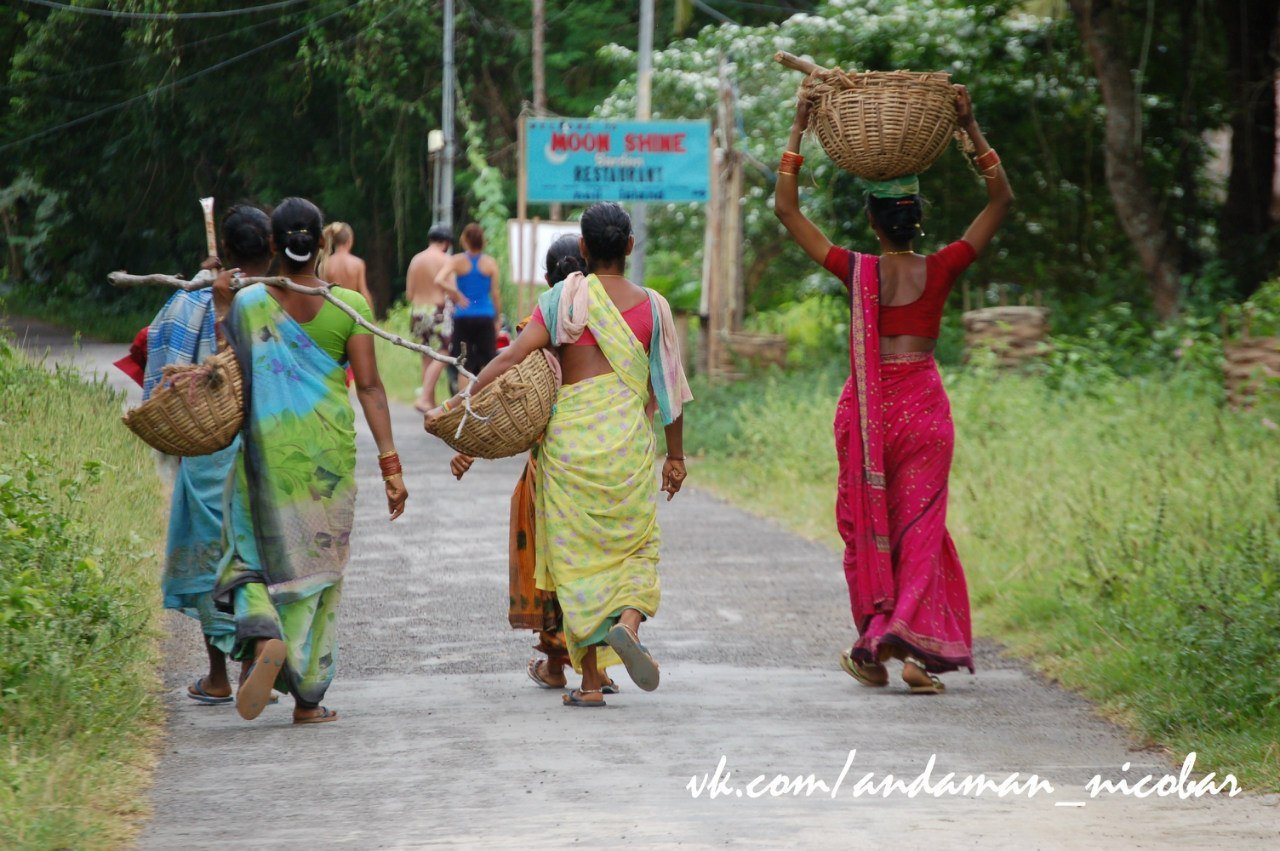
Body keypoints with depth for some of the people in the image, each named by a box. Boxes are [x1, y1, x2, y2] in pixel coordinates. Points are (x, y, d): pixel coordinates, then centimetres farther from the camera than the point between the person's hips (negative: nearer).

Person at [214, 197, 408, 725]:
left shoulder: (246, 304, -2)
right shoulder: (349, 306, -3)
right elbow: (369, 386, -7)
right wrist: (390, 463, -7)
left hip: (265, 448, 0)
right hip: (330, 453, 0)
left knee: (254, 556, 12)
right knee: (318, 565, 9)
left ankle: (265, 636, -21)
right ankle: (307, 696, 10)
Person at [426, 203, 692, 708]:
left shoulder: (563, 300, -2)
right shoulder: (651, 307, 5)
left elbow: (514, 358, -13)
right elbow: (670, 386, 8)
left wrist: (460, 403, -13)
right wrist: (675, 456, 19)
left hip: (570, 436, -1)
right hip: (628, 440, 1)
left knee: (577, 555, 6)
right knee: (636, 546, 16)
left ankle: (590, 681, 5)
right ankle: (627, 622, -15)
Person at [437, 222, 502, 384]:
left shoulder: (458, 261, -2)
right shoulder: (491, 263, 0)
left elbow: (439, 280, -17)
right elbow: (495, 293, 1)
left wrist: (456, 294, -5)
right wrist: (498, 319, 10)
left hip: (463, 317, 0)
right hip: (485, 316, 0)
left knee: (464, 366, 3)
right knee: (487, 364, 6)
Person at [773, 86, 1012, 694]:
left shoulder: (856, 271, -4)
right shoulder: (940, 271, -5)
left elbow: (786, 208, 3)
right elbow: (1000, 199, 3)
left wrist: (799, 131, 5)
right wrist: (971, 129, 0)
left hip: (865, 408, 0)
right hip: (923, 405, 0)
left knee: (867, 527, 10)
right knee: (920, 525, 3)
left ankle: (873, 648, 12)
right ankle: (914, 640, -13)